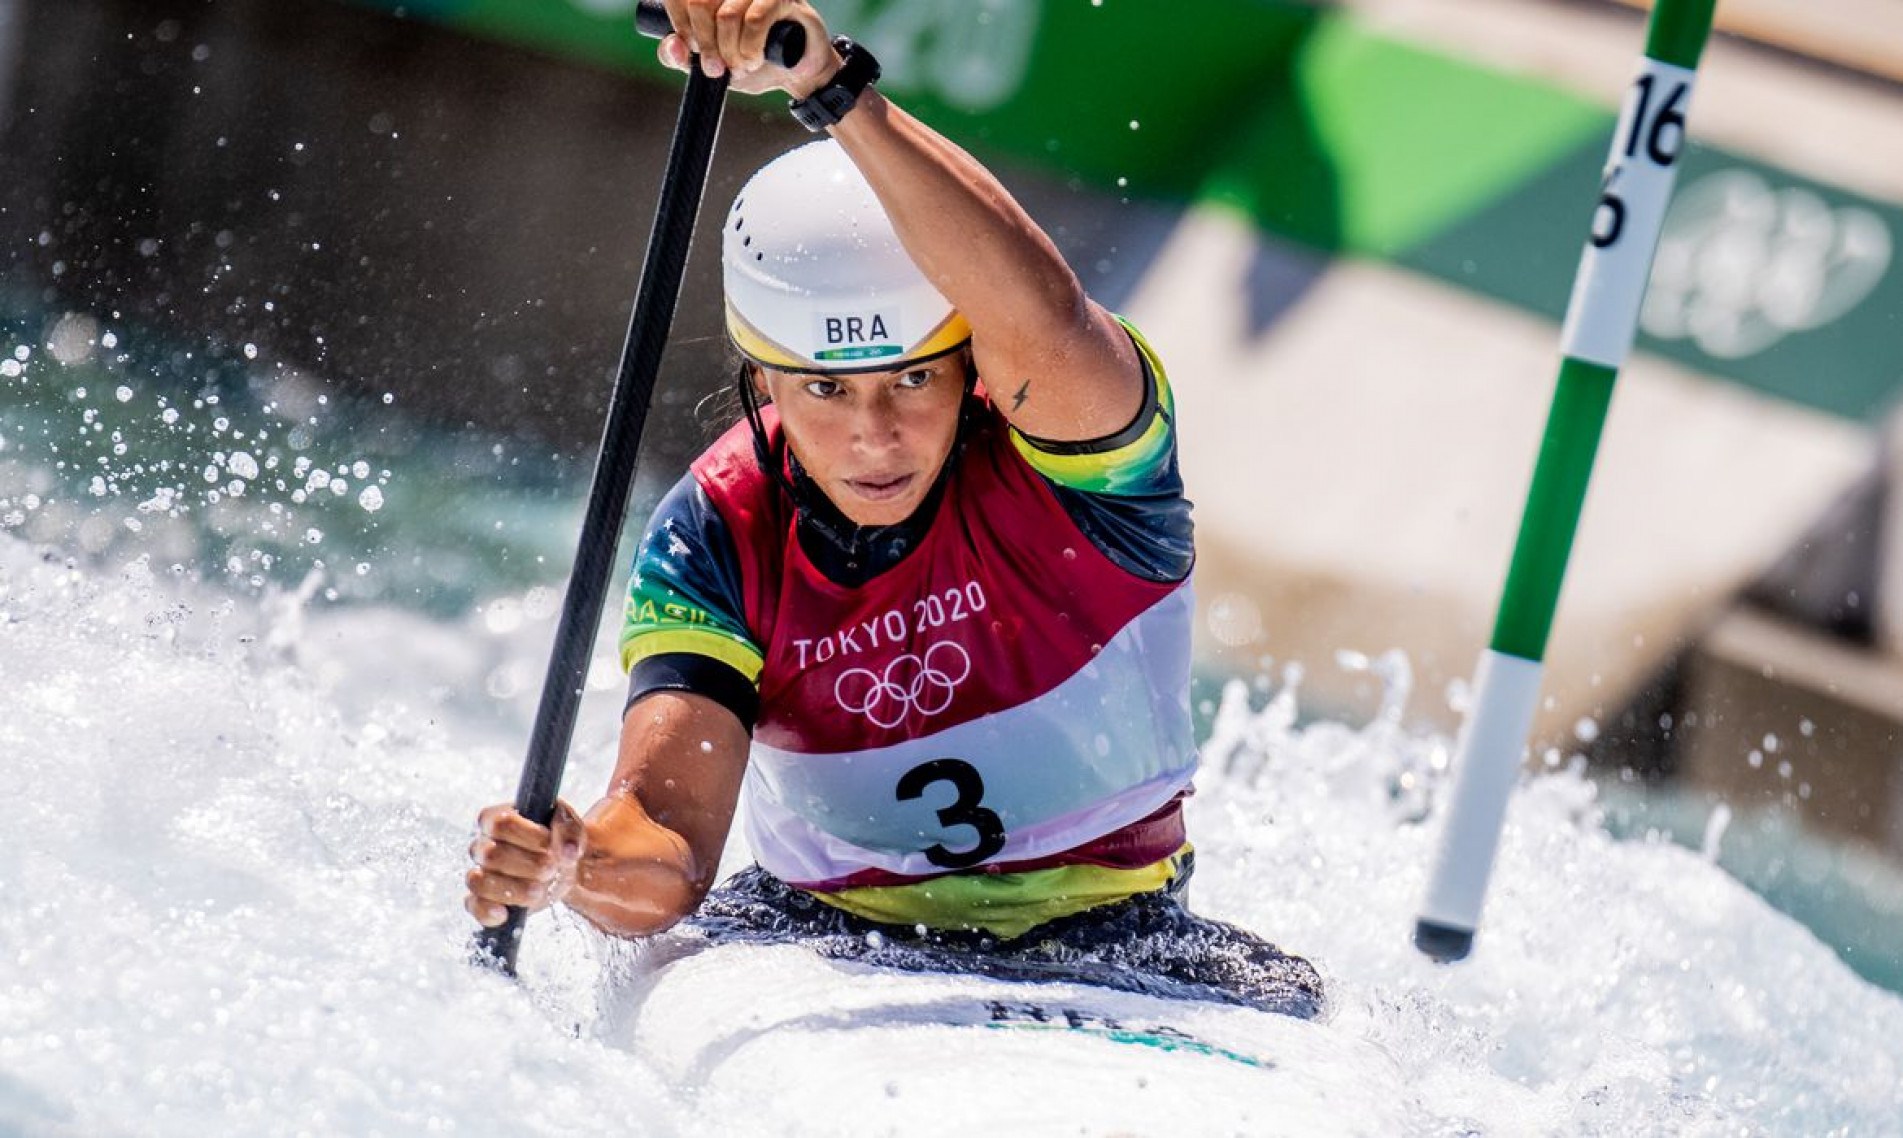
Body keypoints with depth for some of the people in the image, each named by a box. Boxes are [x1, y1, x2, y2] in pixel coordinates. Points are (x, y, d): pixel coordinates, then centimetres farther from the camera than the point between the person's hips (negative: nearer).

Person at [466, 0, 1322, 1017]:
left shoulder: (1074, 449, -16)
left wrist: (831, 86, -50)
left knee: (1272, 1006, -30)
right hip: (823, 941, 2)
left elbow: (1036, 314, -42)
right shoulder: (714, 540, -9)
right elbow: (668, 846, -20)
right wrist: (581, 865, -44)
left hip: (1105, 942, -2)